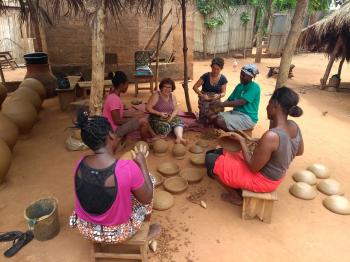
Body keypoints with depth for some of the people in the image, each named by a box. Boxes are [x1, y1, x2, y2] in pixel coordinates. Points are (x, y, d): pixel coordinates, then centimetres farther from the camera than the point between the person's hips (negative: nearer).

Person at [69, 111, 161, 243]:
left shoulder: (80, 163, -14)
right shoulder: (128, 169, -31)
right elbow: (147, 199, -14)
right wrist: (142, 163, -6)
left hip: (85, 229, 5)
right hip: (117, 233, -4)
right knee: (149, 179, 12)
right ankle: (146, 230, 34)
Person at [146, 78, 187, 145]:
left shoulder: (172, 96, 5)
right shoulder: (156, 95, -10)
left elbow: (176, 109, 4)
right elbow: (148, 108, -14)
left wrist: (171, 116, -17)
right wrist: (159, 113, -24)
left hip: (169, 118, 5)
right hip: (157, 119, -5)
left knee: (179, 121, -20)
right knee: (165, 126, -34)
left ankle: (179, 138, -35)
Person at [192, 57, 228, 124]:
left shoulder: (223, 79, -5)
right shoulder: (206, 76, -10)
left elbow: (223, 92, 1)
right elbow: (195, 87, -10)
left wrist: (218, 96, -22)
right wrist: (202, 95, -25)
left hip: (216, 99, 2)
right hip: (204, 99, -2)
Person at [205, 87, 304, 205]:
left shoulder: (270, 136, -36)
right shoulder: (294, 126, -11)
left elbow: (253, 167, -26)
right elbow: (299, 151, 9)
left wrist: (241, 140, -16)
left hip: (261, 180, -8)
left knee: (210, 158, 1)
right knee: (221, 152, 18)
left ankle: (236, 195, 15)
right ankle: (240, 191, 20)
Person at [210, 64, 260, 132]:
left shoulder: (254, 87, -13)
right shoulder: (239, 86, 13)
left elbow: (241, 102, -24)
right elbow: (230, 99, 10)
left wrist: (222, 104, -26)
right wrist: (218, 106, -10)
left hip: (247, 117, -8)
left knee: (220, 121, -27)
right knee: (213, 118, -8)